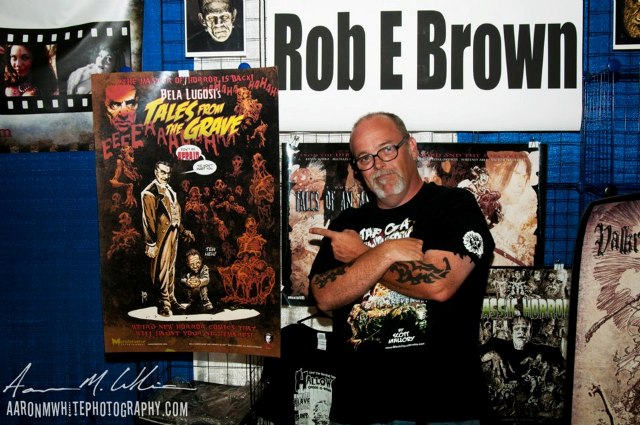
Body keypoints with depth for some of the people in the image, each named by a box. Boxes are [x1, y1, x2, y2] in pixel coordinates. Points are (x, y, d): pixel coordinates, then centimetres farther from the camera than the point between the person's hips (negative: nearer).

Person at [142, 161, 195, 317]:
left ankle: (171, 299, 27)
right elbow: (148, 219, -14)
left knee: (171, 268, 16)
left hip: (173, 234, 8)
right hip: (161, 235, -8)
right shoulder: (149, 193, -11)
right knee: (162, 269, -2)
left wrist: (183, 231, 18)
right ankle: (164, 304, 7)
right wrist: (150, 244, -16)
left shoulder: (170, 191, 13)